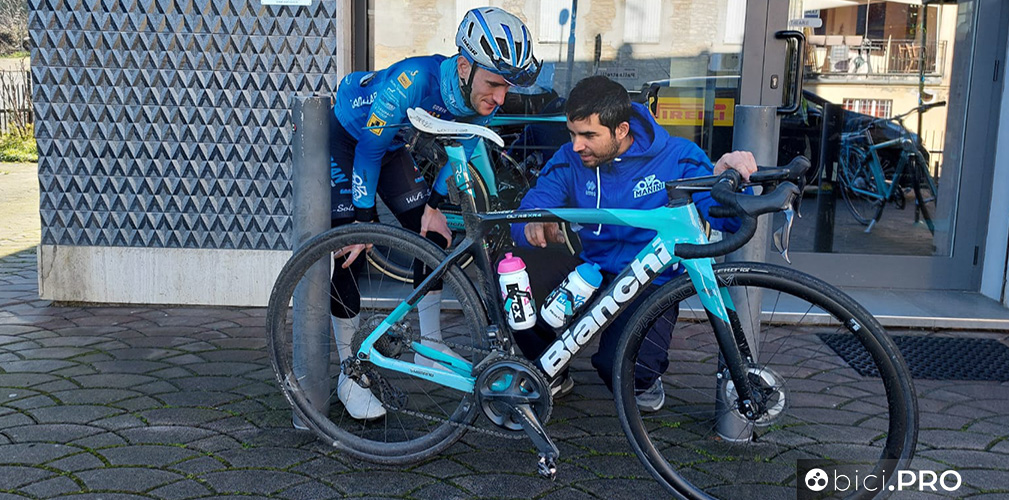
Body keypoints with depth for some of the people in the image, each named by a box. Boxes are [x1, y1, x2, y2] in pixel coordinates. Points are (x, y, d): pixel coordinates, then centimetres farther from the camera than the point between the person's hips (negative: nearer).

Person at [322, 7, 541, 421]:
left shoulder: (484, 102, -21)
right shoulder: (411, 81, -41)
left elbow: (458, 153, -2)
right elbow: (369, 149, -31)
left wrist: (433, 206, -8)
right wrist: (364, 222, -25)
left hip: (391, 143, 6)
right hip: (345, 137, -6)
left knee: (433, 236, 0)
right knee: (349, 252, -15)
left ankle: (430, 347, 16)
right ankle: (350, 374, -5)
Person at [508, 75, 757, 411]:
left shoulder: (676, 157, -10)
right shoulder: (569, 161, -4)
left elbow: (728, 218, -17)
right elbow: (524, 217, -9)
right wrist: (534, 227, -35)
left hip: (649, 285, -3)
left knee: (618, 364, -32)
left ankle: (644, 380, 12)